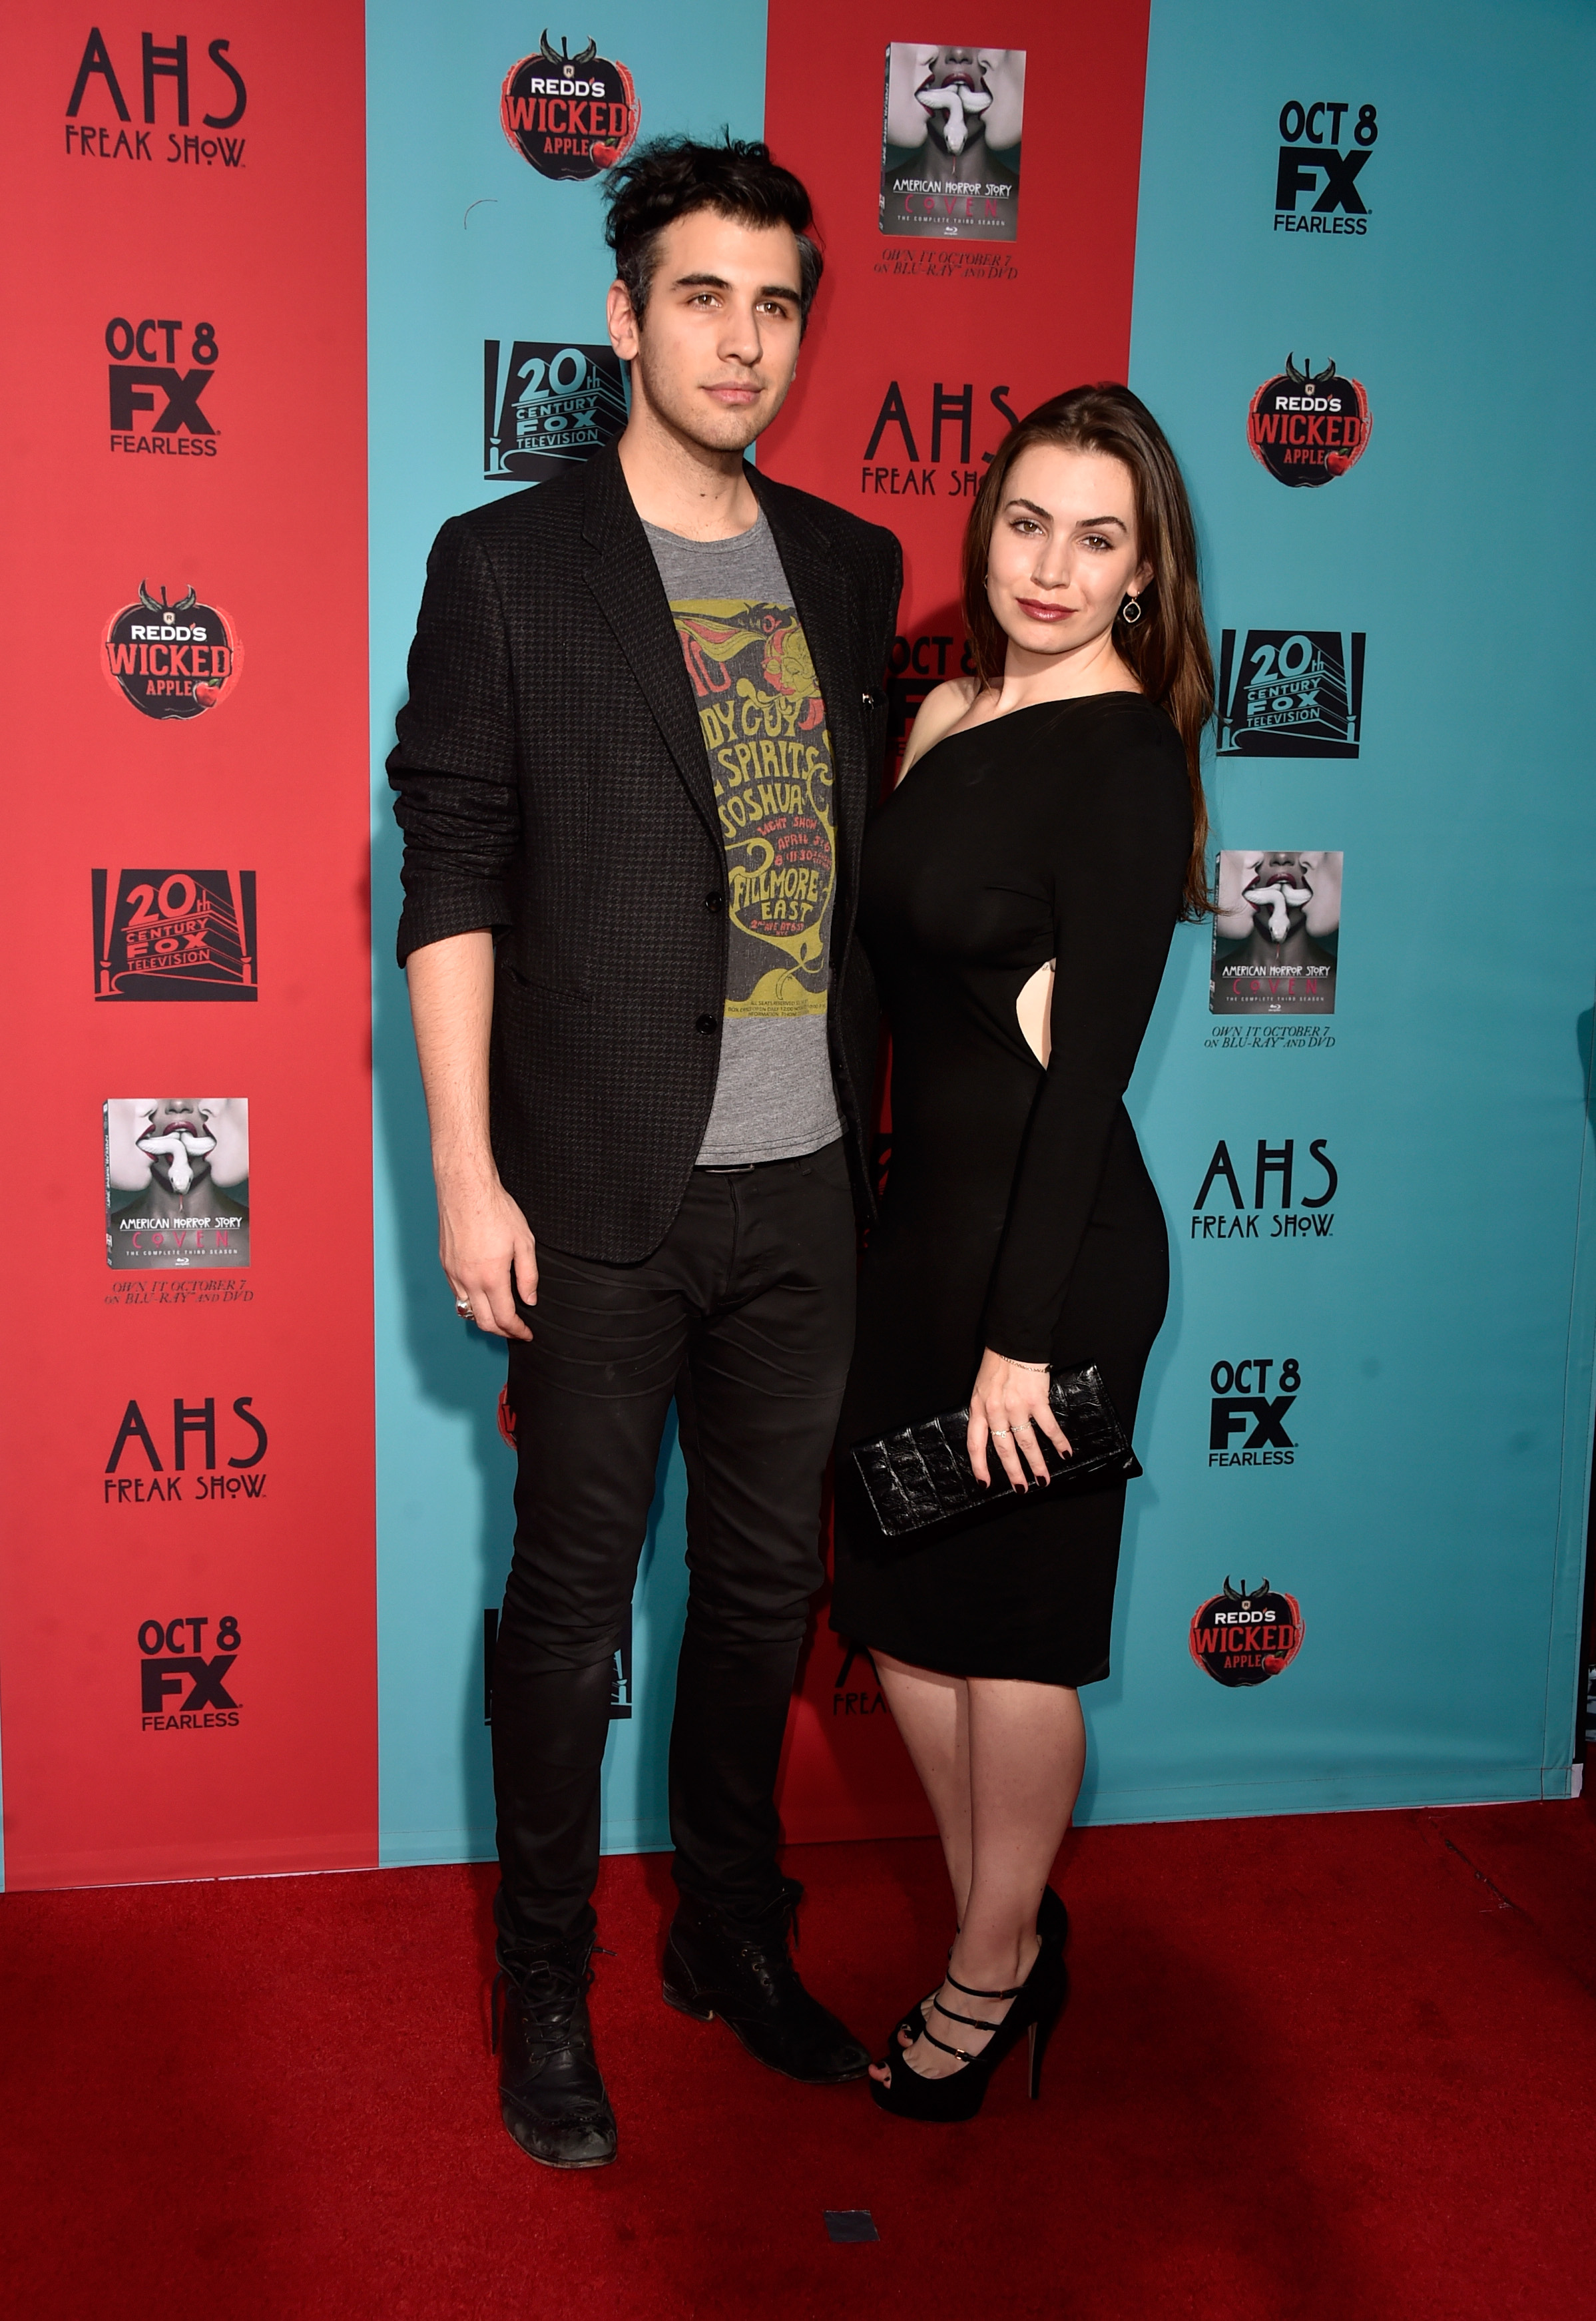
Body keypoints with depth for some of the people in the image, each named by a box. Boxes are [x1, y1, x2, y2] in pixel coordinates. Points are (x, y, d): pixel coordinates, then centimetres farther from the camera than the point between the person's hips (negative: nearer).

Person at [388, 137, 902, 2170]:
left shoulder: (848, 568, 10)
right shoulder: (506, 565, -3)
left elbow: (861, 848, 14)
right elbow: (450, 879, -6)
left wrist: (878, 1134, 10)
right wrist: (467, 1172, -11)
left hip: (802, 1182, 5)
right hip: (602, 1191, -4)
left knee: (765, 1582, 15)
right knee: (571, 1596, 7)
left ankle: (733, 1938, 35)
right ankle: (547, 1989, 26)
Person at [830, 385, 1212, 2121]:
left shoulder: (1126, 755, -14)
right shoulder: (948, 714, 9)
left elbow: (1090, 1062, -18)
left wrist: (1024, 1333, -18)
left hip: (1048, 1242, -8)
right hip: (917, 1214, 8)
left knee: (1011, 1625, 7)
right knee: (897, 1603, 15)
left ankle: (991, 1976, 29)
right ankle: (1006, 1928, 35)